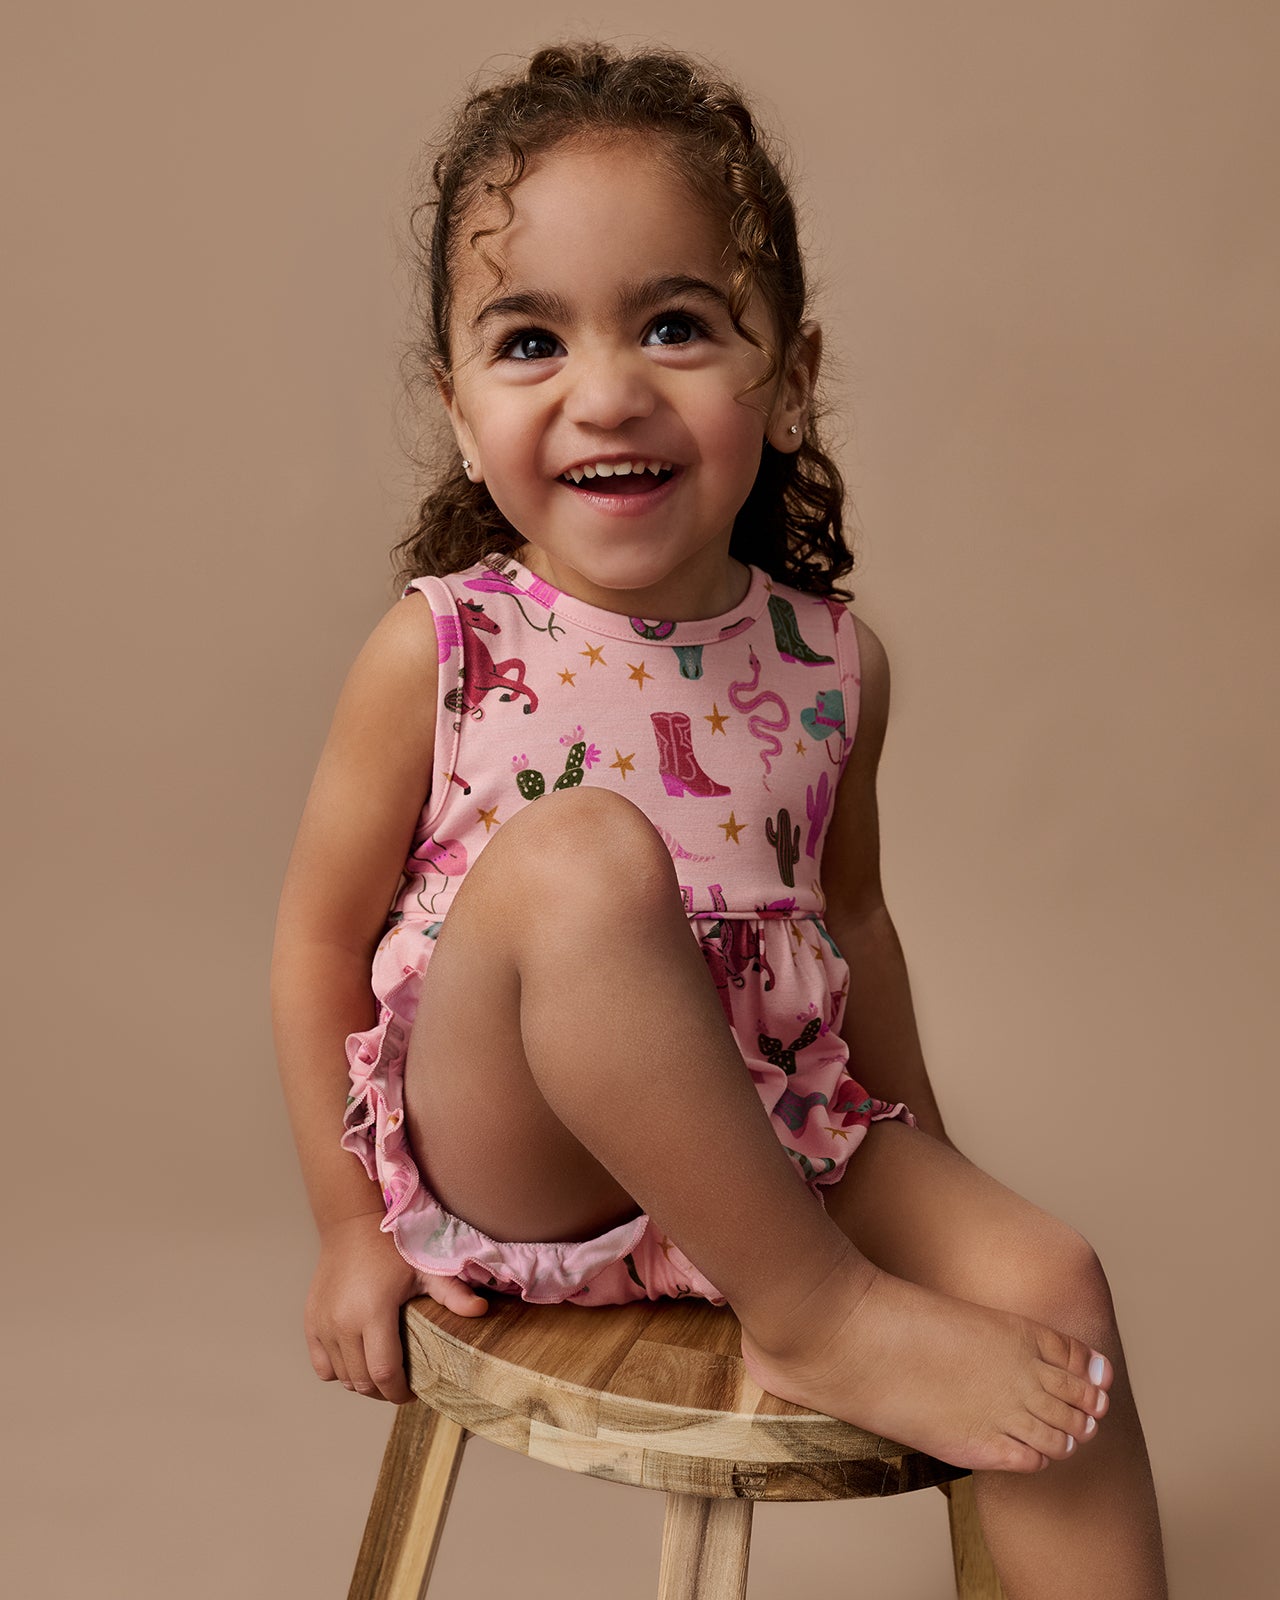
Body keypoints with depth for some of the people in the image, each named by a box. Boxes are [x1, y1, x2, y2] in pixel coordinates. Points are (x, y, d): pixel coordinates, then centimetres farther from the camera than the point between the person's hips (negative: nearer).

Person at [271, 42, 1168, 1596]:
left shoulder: (830, 660, 0)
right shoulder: (436, 652, -11)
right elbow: (320, 939, -4)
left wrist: (924, 1165, 19)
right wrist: (350, 1227, -3)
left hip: (773, 1136, 4)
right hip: (501, 1160, -4)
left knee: (1050, 1279, -17)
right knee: (580, 853, -32)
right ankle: (811, 1317, -19)